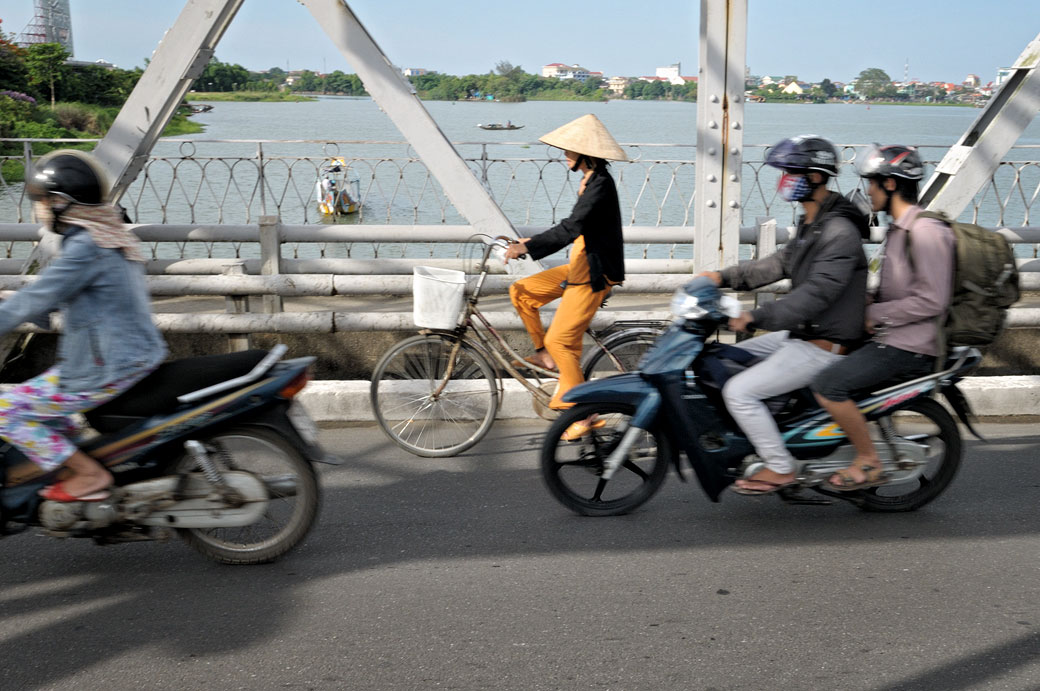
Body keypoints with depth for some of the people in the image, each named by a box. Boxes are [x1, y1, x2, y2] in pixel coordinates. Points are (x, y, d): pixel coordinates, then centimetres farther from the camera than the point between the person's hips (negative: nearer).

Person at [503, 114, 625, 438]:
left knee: (561, 340, -10)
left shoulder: (601, 184, -19)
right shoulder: (590, 180, 12)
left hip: (595, 275, -10)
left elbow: (572, 228, -29)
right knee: (520, 290, 5)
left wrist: (528, 247, -31)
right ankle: (545, 353, 16)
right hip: (579, 267, 10)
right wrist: (533, 241, 19)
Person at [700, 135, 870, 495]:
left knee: (739, 391, -16)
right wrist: (724, 277, 10)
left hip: (824, 346, -11)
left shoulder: (840, 231, -21)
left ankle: (780, 468, -3)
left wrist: (758, 317, -30)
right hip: (802, 333, 11)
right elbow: (780, 263, 19)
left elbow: (817, 293, -29)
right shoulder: (811, 223, 12)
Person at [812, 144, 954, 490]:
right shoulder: (898, 228, 15)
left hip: (908, 346, -11)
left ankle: (868, 463, -8)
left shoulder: (925, 231, -17)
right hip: (890, 337, 11)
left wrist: (874, 315, -16)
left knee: (827, 385, -22)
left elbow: (931, 301, -23)